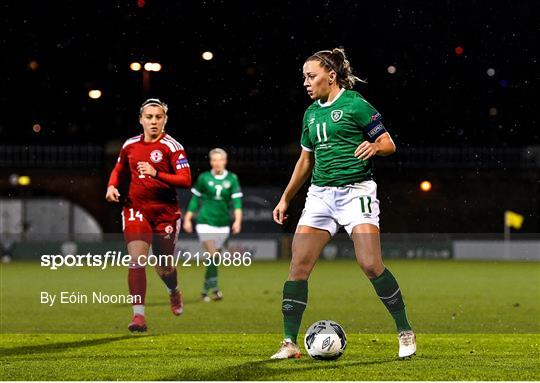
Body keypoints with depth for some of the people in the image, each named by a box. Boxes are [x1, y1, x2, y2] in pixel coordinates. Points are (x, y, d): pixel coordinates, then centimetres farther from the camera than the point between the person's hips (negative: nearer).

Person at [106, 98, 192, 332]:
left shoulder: (172, 146, -9)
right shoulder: (130, 145, 4)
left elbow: (186, 180, -17)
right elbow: (119, 170, 22)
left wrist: (156, 174, -27)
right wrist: (112, 185, 1)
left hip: (165, 212, -2)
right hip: (136, 209, 2)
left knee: (164, 267, 10)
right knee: (137, 260, -17)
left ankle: (174, 291, 46)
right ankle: (138, 315, -16)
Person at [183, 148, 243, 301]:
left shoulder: (232, 179, 2)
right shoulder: (204, 178, 0)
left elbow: (236, 201, -4)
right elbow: (195, 199, 8)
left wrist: (238, 220, -16)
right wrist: (187, 219, 7)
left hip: (223, 224, 2)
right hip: (205, 222, -2)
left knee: (214, 259, 9)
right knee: (213, 255, -17)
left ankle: (205, 291, 21)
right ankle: (214, 289, -21)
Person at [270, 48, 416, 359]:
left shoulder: (356, 105, -4)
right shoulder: (311, 113, 16)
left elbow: (389, 144, -2)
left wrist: (374, 146, -24)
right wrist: (285, 199, 24)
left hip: (356, 191, -6)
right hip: (320, 194, 6)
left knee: (371, 265, -15)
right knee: (299, 265, -5)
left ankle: (406, 333, 2)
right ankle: (289, 343, -1)